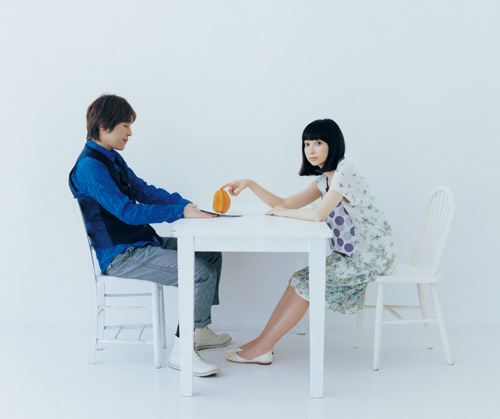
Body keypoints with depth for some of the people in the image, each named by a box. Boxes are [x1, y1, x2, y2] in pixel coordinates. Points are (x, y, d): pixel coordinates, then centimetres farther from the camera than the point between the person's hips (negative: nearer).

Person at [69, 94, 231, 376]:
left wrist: (186, 203, -3)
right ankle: (182, 350, -14)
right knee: (202, 272, -22)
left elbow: (145, 191, 14)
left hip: (141, 243, 10)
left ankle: (200, 331, 21)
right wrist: (181, 212, -26)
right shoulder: (90, 166, -18)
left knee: (211, 254, 13)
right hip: (119, 256, -10)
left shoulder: (112, 159, 14)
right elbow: (127, 211, -25)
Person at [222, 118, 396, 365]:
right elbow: (286, 205, 12)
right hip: (351, 254, 9)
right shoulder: (325, 179, 13)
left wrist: (284, 212, -12)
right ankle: (263, 344, 1)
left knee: (305, 282, -10)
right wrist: (250, 184, 2)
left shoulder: (345, 172, -17)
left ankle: (262, 348, -2)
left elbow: (319, 214, -28)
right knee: (301, 280, -1)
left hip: (371, 257, -9)